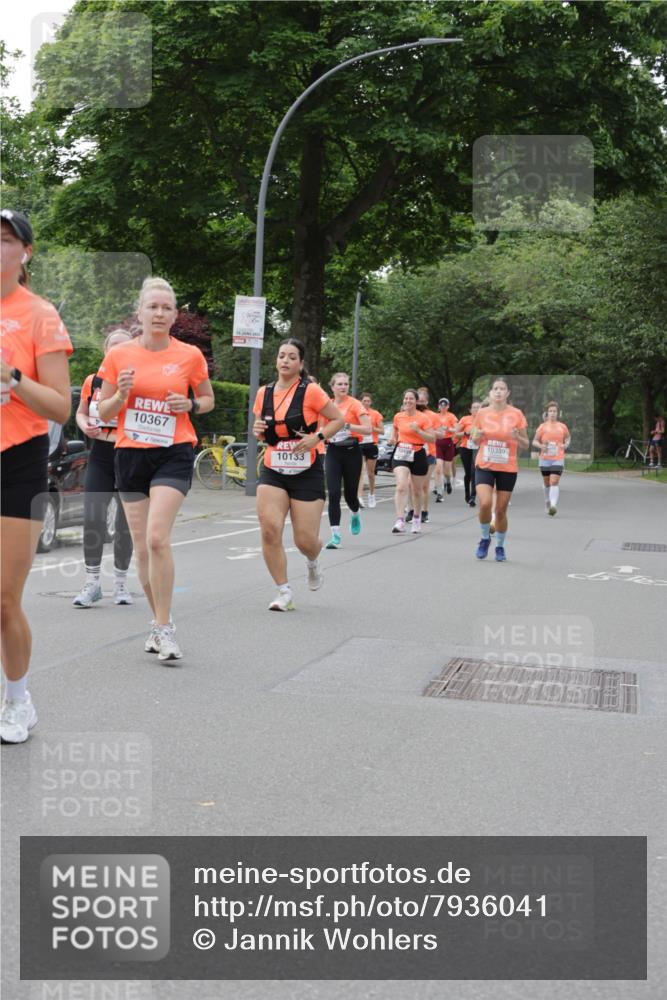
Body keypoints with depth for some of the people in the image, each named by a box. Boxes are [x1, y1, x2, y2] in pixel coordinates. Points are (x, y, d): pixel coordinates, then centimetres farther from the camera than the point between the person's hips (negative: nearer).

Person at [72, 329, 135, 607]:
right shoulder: (92, 382, 6)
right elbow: (80, 412, 18)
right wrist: (85, 426, -3)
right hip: (100, 461, 2)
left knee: (125, 524, 6)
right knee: (92, 520, -6)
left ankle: (120, 582, 22)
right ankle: (92, 582, 6)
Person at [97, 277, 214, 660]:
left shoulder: (190, 355, -1)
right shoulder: (119, 355, 1)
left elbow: (208, 399, 13)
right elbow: (103, 413, 6)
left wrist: (190, 404, -9)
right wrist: (121, 394, -14)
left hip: (174, 453, -3)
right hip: (131, 454, 3)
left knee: (157, 538, -18)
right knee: (142, 547, 6)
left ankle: (164, 627, -9)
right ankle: (159, 620, 23)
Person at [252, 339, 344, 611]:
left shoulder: (310, 391, -9)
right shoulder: (264, 393, 4)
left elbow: (338, 419, -3)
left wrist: (317, 438, -17)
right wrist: (257, 430, -5)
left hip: (307, 473, -3)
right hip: (272, 472, 3)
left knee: (305, 540, -1)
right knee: (269, 530, -14)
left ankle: (313, 563, 38)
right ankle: (284, 593, 0)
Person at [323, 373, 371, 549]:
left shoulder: (354, 404, -6)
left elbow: (368, 429, -14)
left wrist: (346, 425, -23)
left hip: (351, 452, -3)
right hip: (333, 452, 3)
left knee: (350, 494, 6)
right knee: (333, 493, -10)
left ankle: (355, 514, 42)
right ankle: (336, 535, -7)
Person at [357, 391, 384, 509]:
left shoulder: (376, 414, 3)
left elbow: (381, 430, 3)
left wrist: (372, 428, -13)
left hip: (371, 445, 1)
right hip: (359, 445, -1)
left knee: (371, 472, 10)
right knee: (359, 471, -13)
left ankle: (372, 495, 29)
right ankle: (360, 497, -21)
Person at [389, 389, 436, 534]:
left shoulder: (423, 418, -7)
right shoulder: (398, 416, 3)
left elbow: (432, 438, -11)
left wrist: (417, 430, -23)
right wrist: (393, 438, 4)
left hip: (418, 455, -1)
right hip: (401, 454, 1)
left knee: (417, 490, 13)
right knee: (401, 487, -17)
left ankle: (417, 517, 37)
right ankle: (400, 521, -22)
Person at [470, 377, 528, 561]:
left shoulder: (516, 414, -3)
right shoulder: (482, 413, 1)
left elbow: (525, 445, 2)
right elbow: (475, 440, 13)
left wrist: (517, 437, -20)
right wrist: (477, 436, -10)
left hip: (507, 469, 0)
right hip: (484, 466, 0)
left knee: (501, 510, 3)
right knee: (485, 503, -19)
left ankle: (500, 546, 25)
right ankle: (485, 538, 8)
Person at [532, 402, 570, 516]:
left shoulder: (562, 427, 4)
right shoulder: (542, 427, 2)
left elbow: (567, 437, 23)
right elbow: (534, 441, 6)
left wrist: (566, 444, 1)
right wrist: (541, 446, -15)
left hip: (558, 459, -1)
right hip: (545, 459, 1)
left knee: (554, 482, -16)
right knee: (547, 483, 11)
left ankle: (554, 505, -25)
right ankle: (547, 502, 35)